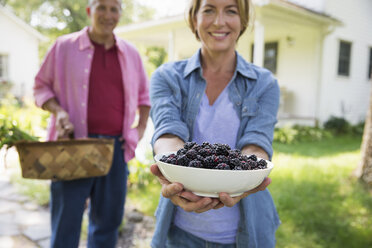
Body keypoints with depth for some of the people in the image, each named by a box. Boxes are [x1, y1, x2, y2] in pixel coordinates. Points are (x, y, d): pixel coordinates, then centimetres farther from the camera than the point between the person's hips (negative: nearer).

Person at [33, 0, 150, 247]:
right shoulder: (64, 46, 3)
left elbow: (144, 94, 20)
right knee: (66, 219, 2)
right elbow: (41, 86, 9)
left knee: (108, 219, 12)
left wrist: (141, 128, 8)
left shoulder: (131, 53, 11)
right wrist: (58, 111, -10)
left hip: (116, 146, 3)